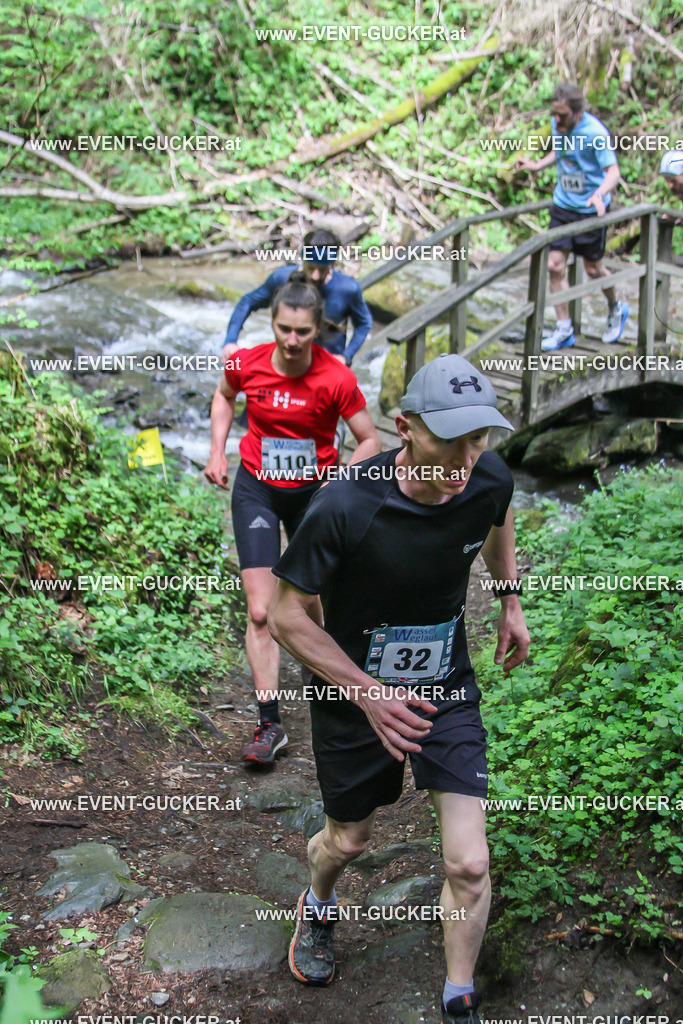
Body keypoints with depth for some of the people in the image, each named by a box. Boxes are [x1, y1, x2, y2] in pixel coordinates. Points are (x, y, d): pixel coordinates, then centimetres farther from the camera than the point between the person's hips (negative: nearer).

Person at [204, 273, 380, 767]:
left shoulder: (336, 379, -20)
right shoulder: (246, 364, -13)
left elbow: (370, 441, -11)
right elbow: (224, 396, 11)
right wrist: (218, 450, 1)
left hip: (313, 491, 0)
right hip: (256, 490, 1)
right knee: (260, 613, -8)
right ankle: (270, 724, -3)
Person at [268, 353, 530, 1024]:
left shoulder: (490, 479, -17)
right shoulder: (344, 507, -31)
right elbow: (288, 616, -20)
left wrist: (510, 599, 14)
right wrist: (368, 693, -23)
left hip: (447, 691, 3)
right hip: (353, 694, -2)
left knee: (469, 865, -3)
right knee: (348, 841, 19)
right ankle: (317, 906, 57)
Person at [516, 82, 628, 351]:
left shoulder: (595, 133, -21)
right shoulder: (557, 125, -1)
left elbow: (613, 171, -23)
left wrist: (599, 194, -41)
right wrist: (538, 165, 6)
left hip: (590, 209, -5)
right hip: (563, 205, 5)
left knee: (592, 268, 7)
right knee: (555, 265, -2)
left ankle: (616, 309, 37)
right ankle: (564, 329, 8)